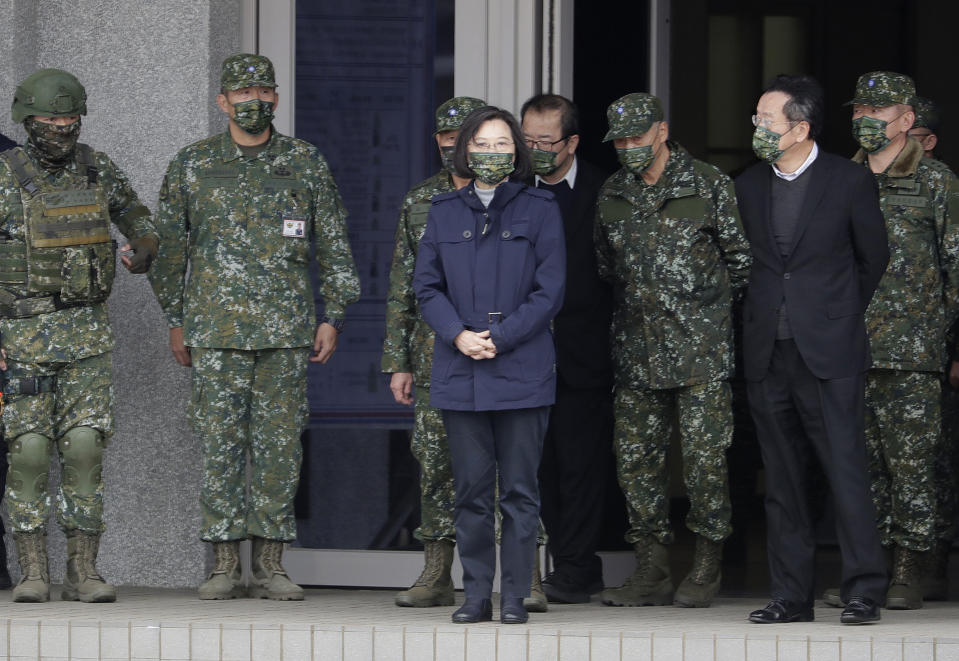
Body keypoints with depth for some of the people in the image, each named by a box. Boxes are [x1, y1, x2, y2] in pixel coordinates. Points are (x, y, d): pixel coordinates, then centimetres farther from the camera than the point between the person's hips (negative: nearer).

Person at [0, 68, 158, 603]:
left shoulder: (98, 170, 4)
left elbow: (137, 217, 20)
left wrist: (145, 251, -3)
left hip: (87, 332, 2)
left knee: (85, 448, -4)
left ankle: (84, 573, 0)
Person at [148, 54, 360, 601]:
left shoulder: (306, 163, 6)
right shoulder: (192, 166, 6)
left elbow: (334, 246, 9)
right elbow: (172, 247, 12)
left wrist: (334, 316, 3)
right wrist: (175, 320, 9)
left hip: (287, 329, 0)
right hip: (216, 328, 0)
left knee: (281, 443, 0)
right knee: (221, 444, -2)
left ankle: (271, 563, 6)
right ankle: (226, 565, 4)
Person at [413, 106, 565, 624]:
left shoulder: (539, 210, 3)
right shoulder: (444, 212, 11)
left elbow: (550, 291, -2)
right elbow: (426, 286, 8)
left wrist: (499, 338, -11)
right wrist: (459, 335, -9)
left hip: (522, 372, -2)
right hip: (459, 374, 2)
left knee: (519, 489, -1)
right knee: (471, 488, 4)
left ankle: (514, 596, 4)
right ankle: (476, 594, 10)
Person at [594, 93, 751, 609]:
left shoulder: (708, 185, -4)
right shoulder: (612, 194, 9)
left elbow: (740, 256, 3)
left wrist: (710, 307, 8)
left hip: (699, 348, -5)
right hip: (636, 350, 5)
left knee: (703, 457, -5)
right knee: (635, 456, 3)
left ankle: (707, 566, 6)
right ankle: (651, 571, 10)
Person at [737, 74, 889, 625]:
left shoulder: (849, 181, -3)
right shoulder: (748, 186, 9)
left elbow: (873, 258, 8)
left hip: (829, 352, -5)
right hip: (768, 353, 5)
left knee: (847, 472, -9)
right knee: (783, 481, 7)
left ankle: (864, 590, -4)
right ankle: (792, 595, 12)